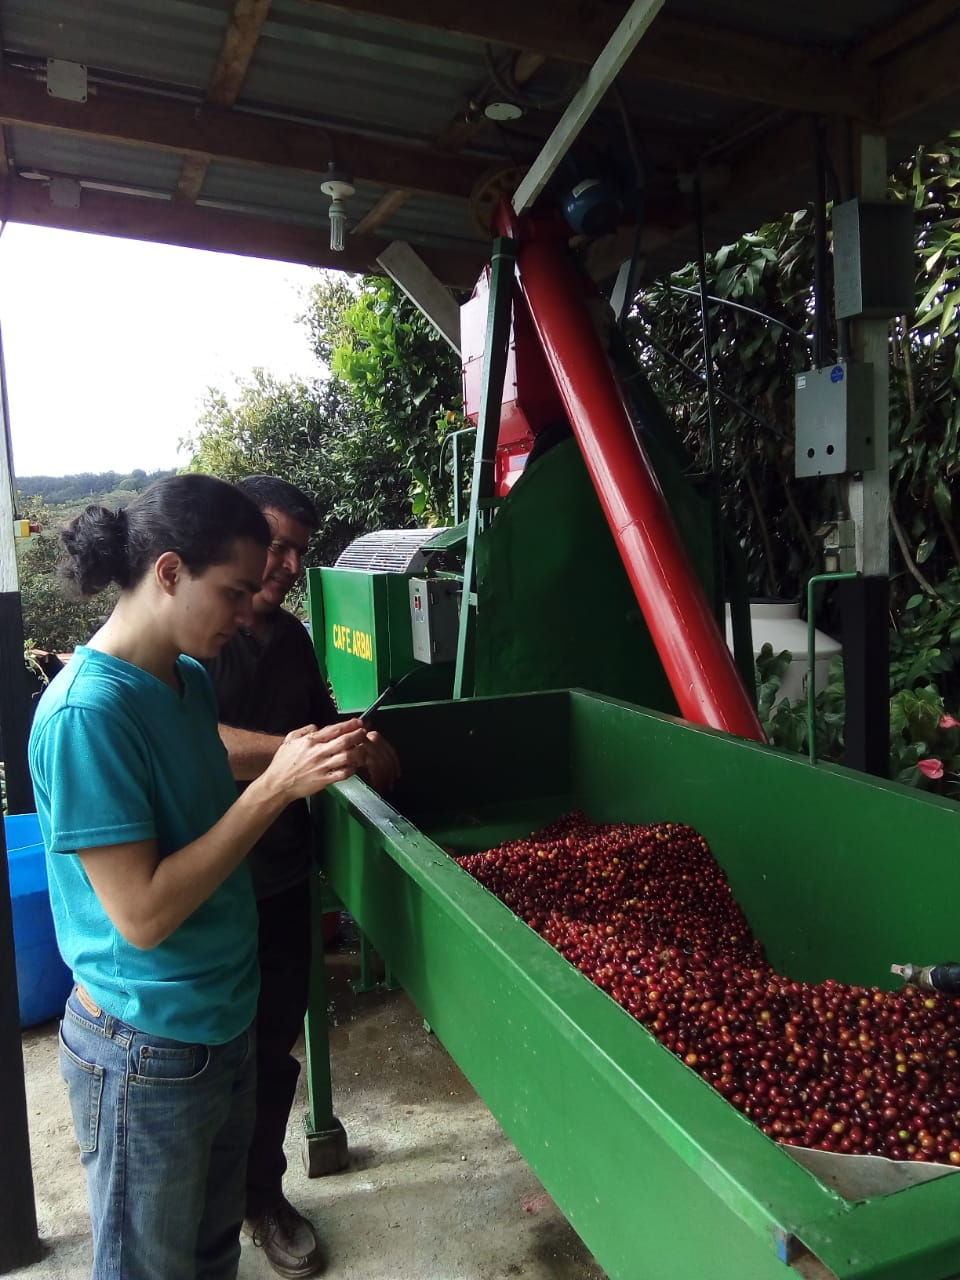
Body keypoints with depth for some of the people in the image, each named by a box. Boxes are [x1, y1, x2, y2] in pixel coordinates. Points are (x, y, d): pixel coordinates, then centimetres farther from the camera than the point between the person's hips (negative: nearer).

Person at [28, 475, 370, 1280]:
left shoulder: (191, 679, 1)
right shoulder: (85, 714, -26)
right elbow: (142, 915, -26)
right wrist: (276, 787, -27)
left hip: (225, 1021, 8)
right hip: (148, 1054, -7)